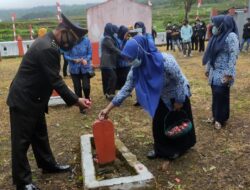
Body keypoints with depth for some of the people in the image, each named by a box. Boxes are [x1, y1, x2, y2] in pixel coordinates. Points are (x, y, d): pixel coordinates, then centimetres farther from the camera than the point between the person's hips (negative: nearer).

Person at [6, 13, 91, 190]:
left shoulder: (47, 42, 8)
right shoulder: (48, 48, -25)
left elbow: (52, 78, 14)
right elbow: (55, 81, -24)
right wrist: (75, 100, -17)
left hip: (32, 98, 10)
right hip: (23, 99, -10)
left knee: (39, 134, 21)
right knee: (22, 140, 2)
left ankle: (48, 164, 37)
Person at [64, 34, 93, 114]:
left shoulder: (86, 40, -8)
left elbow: (90, 53, -3)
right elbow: (66, 55, -4)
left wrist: (86, 60, -22)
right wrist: (74, 60, -21)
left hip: (85, 68, 0)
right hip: (74, 69, 1)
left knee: (86, 86, -10)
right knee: (77, 88, 8)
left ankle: (87, 98, 26)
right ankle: (81, 107, 25)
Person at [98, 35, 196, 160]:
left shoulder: (165, 61, -39)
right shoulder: (136, 69, -22)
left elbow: (180, 80, -26)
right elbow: (126, 88, -18)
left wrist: (179, 101, -17)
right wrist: (108, 108, -22)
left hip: (179, 95, -4)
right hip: (162, 98, 5)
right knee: (158, 124, 7)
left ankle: (179, 148, 31)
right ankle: (161, 149, 28)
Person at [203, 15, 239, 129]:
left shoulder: (231, 36, -14)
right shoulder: (217, 37, 11)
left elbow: (233, 56, -18)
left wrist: (228, 74, -21)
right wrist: (207, 68, 17)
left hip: (223, 73, -7)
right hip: (214, 72, 7)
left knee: (221, 96, 1)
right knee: (216, 95, 13)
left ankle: (221, 119, 16)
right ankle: (216, 116, 27)